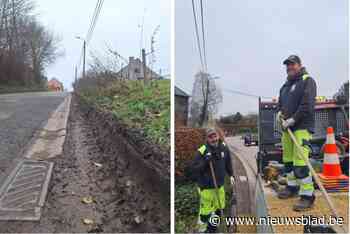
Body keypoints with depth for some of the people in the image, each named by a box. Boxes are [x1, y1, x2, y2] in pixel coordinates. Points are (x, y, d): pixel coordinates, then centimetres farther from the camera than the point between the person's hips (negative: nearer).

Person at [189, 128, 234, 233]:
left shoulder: (223, 147, -3)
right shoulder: (202, 151, -21)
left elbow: (228, 162, 15)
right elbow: (193, 168, -19)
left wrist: (231, 175, 15)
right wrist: (205, 162, -32)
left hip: (220, 185, 6)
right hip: (206, 187, -6)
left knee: (219, 208, 21)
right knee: (206, 210, 3)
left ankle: (212, 229, 44)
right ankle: (202, 229, 28)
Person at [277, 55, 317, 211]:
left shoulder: (307, 81, -3)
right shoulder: (286, 85, 22)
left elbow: (307, 104, -14)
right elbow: (280, 102, 31)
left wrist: (293, 119, -17)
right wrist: (279, 111, 9)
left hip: (302, 127, -8)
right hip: (287, 128, 8)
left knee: (300, 163, -14)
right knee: (288, 160, 13)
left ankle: (307, 195, -7)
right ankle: (292, 187, 29)